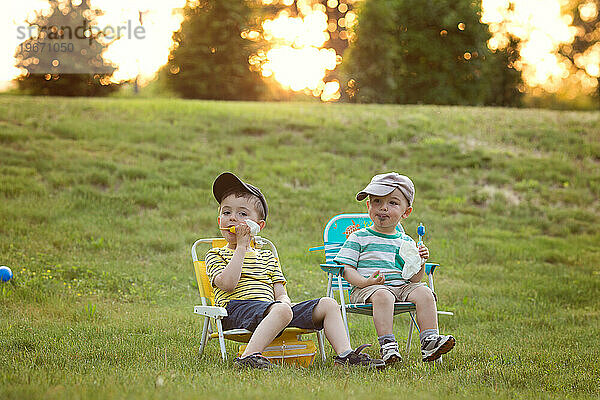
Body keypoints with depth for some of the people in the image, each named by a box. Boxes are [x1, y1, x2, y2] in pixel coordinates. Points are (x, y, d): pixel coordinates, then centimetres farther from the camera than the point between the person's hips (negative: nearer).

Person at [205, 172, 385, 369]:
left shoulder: (267, 257, 27)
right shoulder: (215, 255, 12)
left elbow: (280, 293, 19)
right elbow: (228, 284, -10)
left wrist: (284, 300, -7)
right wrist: (241, 247, -4)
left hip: (271, 306, 6)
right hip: (237, 307, -6)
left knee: (328, 305, -6)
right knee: (281, 310, -39)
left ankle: (345, 355, -20)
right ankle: (249, 357, -53)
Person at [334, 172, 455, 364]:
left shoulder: (406, 242, 18)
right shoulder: (359, 237, 7)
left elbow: (414, 279, 17)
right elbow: (346, 268, -1)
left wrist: (420, 263, -3)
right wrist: (365, 281, -19)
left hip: (402, 286, 4)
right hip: (365, 288, -4)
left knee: (424, 293, -22)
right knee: (383, 296, -37)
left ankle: (429, 340, -25)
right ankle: (388, 344, -39)